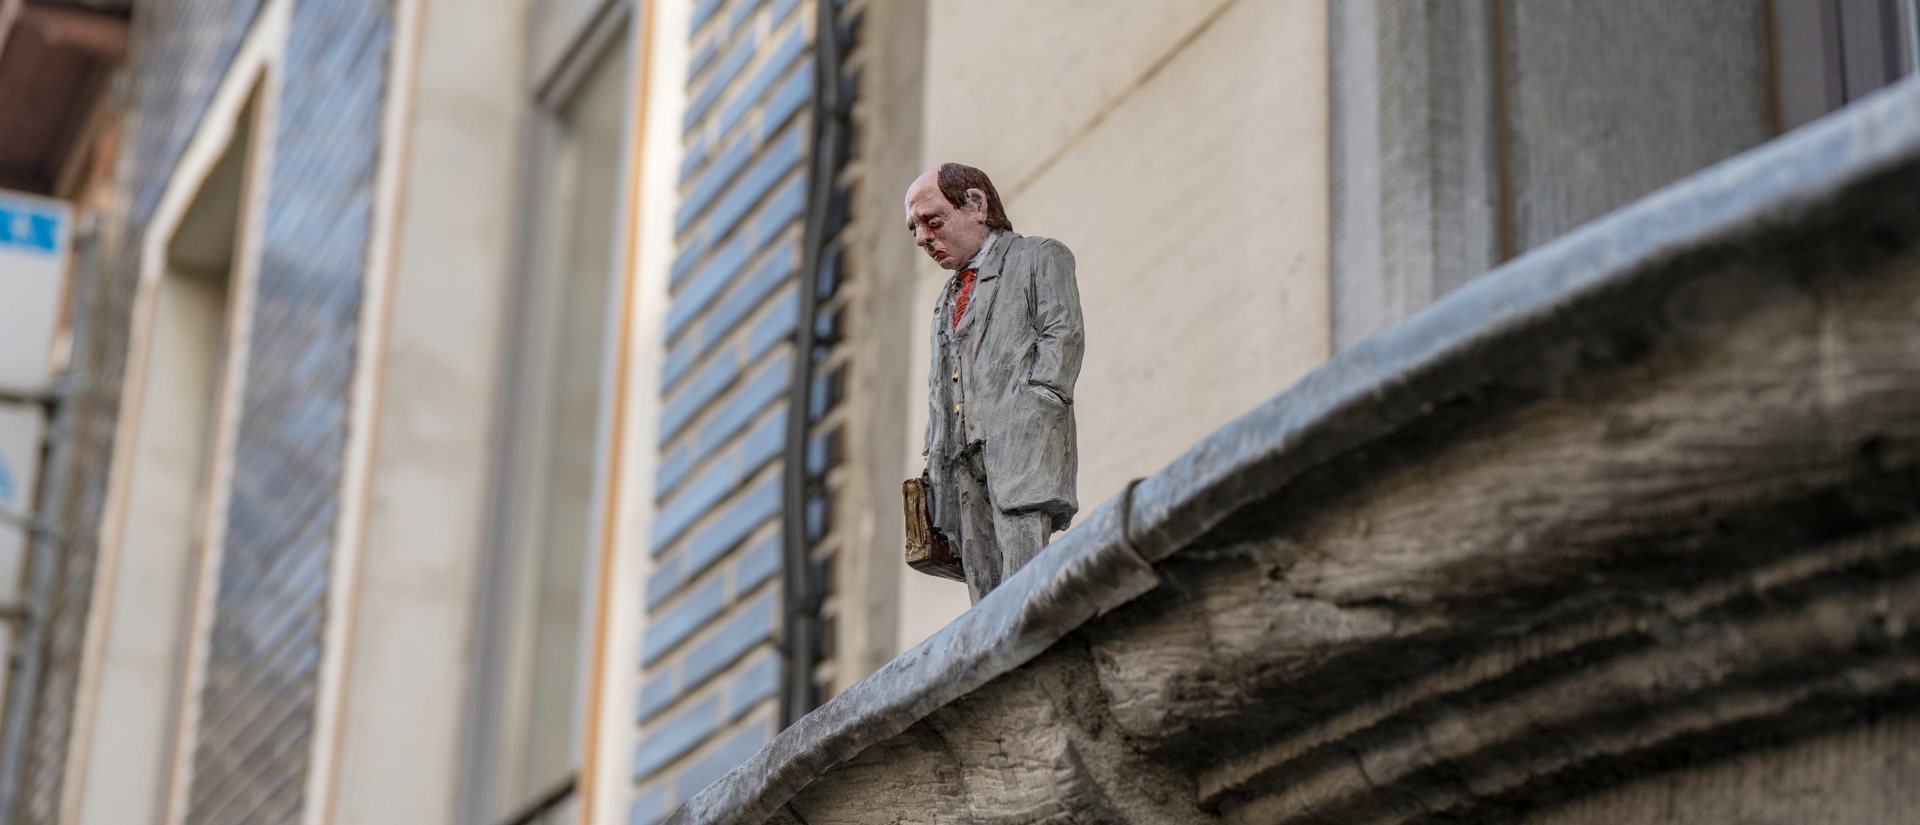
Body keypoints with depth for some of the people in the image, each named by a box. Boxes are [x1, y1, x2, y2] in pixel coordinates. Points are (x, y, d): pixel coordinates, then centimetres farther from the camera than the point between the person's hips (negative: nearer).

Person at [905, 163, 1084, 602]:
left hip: (1020, 441, -6)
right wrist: (934, 457, 13)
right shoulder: (948, 298, 32)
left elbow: (1063, 337, -2)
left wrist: (1026, 414, -15)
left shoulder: (1039, 258, 11)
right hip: (964, 459, 6)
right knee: (986, 594, -4)